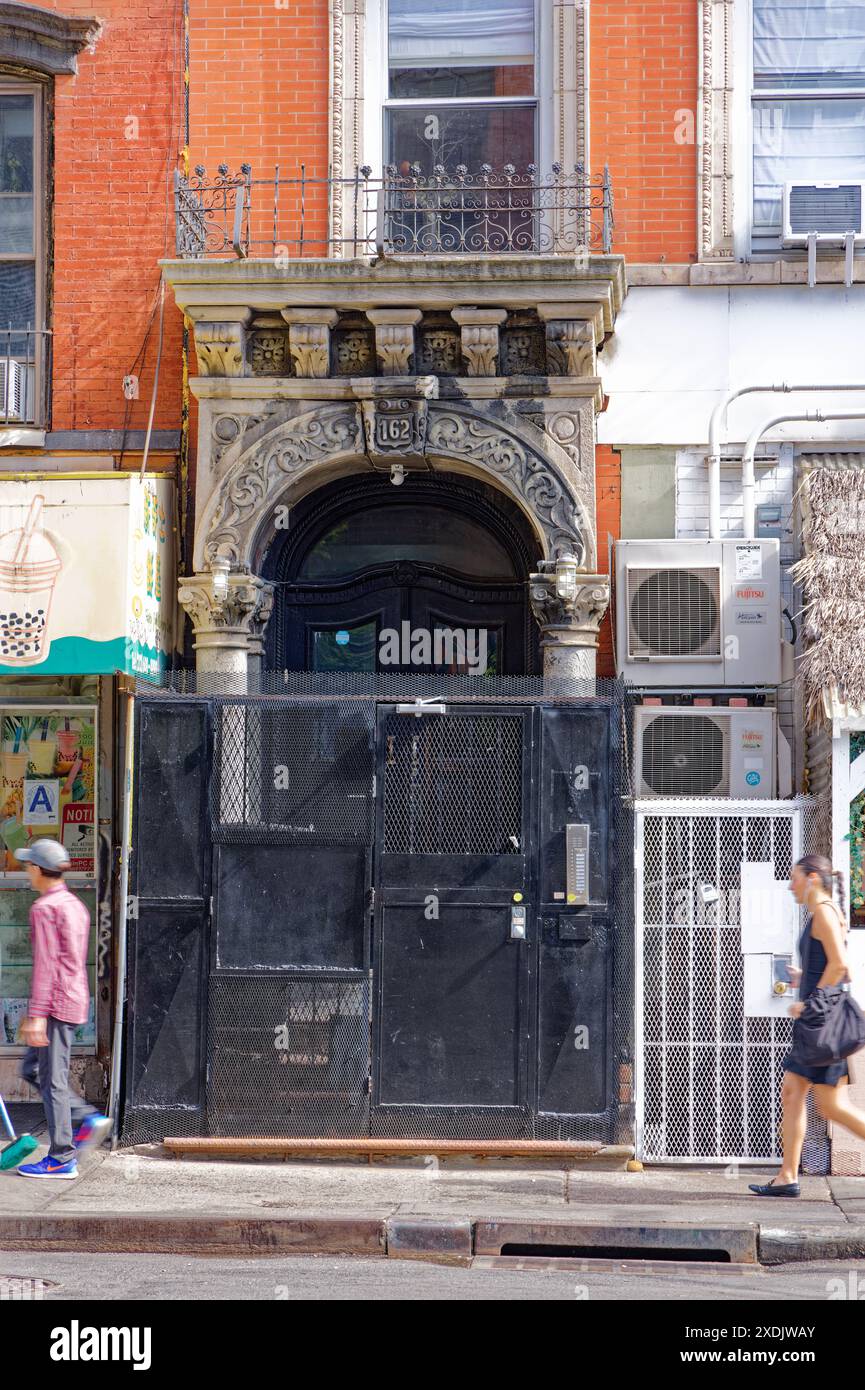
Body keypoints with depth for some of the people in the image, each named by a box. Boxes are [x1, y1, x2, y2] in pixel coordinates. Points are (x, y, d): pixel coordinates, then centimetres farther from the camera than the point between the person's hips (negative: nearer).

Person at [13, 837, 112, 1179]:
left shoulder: (45, 908, -12)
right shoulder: (75, 905, 16)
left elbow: (45, 965, -19)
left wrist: (37, 1015, -20)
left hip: (56, 1002, -9)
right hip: (76, 999, 9)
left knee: (52, 1080, -4)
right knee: (32, 1068, 18)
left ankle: (62, 1159, -1)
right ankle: (88, 1119, 9)